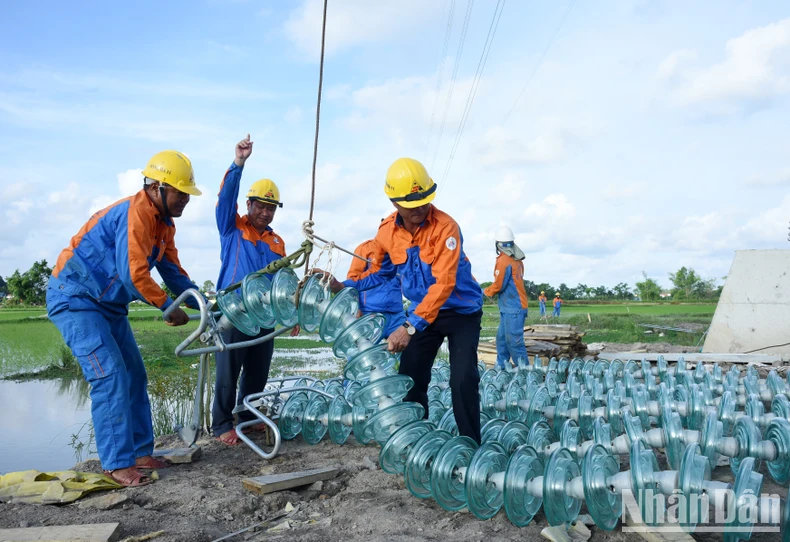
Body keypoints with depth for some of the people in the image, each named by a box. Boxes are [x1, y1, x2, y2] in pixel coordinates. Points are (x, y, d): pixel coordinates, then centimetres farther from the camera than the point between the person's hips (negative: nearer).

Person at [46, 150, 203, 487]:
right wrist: (169, 308, -18)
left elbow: (173, 272, 11)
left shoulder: (164, 224, 7)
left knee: (134, 376, 6)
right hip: (74, 298, -10)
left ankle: (140, 452, 12)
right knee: (110, 376, -16)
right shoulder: (135, 214, -23)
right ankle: (117, 463, -9)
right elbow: (134, 275, -28)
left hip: (109, 304, 10)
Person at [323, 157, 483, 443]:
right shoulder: (387, 231, -8)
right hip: (423, 311, 5)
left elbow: (443, 284, -33)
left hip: (461, 310, -5)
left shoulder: (445, 226, -26)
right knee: (410, 379, 6)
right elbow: (382, 272, 11)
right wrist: (344, 287, -1)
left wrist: (410, 326, -38)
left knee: (463, 380, -14)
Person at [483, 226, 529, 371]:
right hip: (514, 306, 9)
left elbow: (498, 285, -13)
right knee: (502, 338, 13)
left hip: (512, 308, -9)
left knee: (514, 341, -7)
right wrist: (491, 290, 16)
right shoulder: (517, 260, 12)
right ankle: (501, 367, 16)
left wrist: (485, 292, 6)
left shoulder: (503, 260, -15)